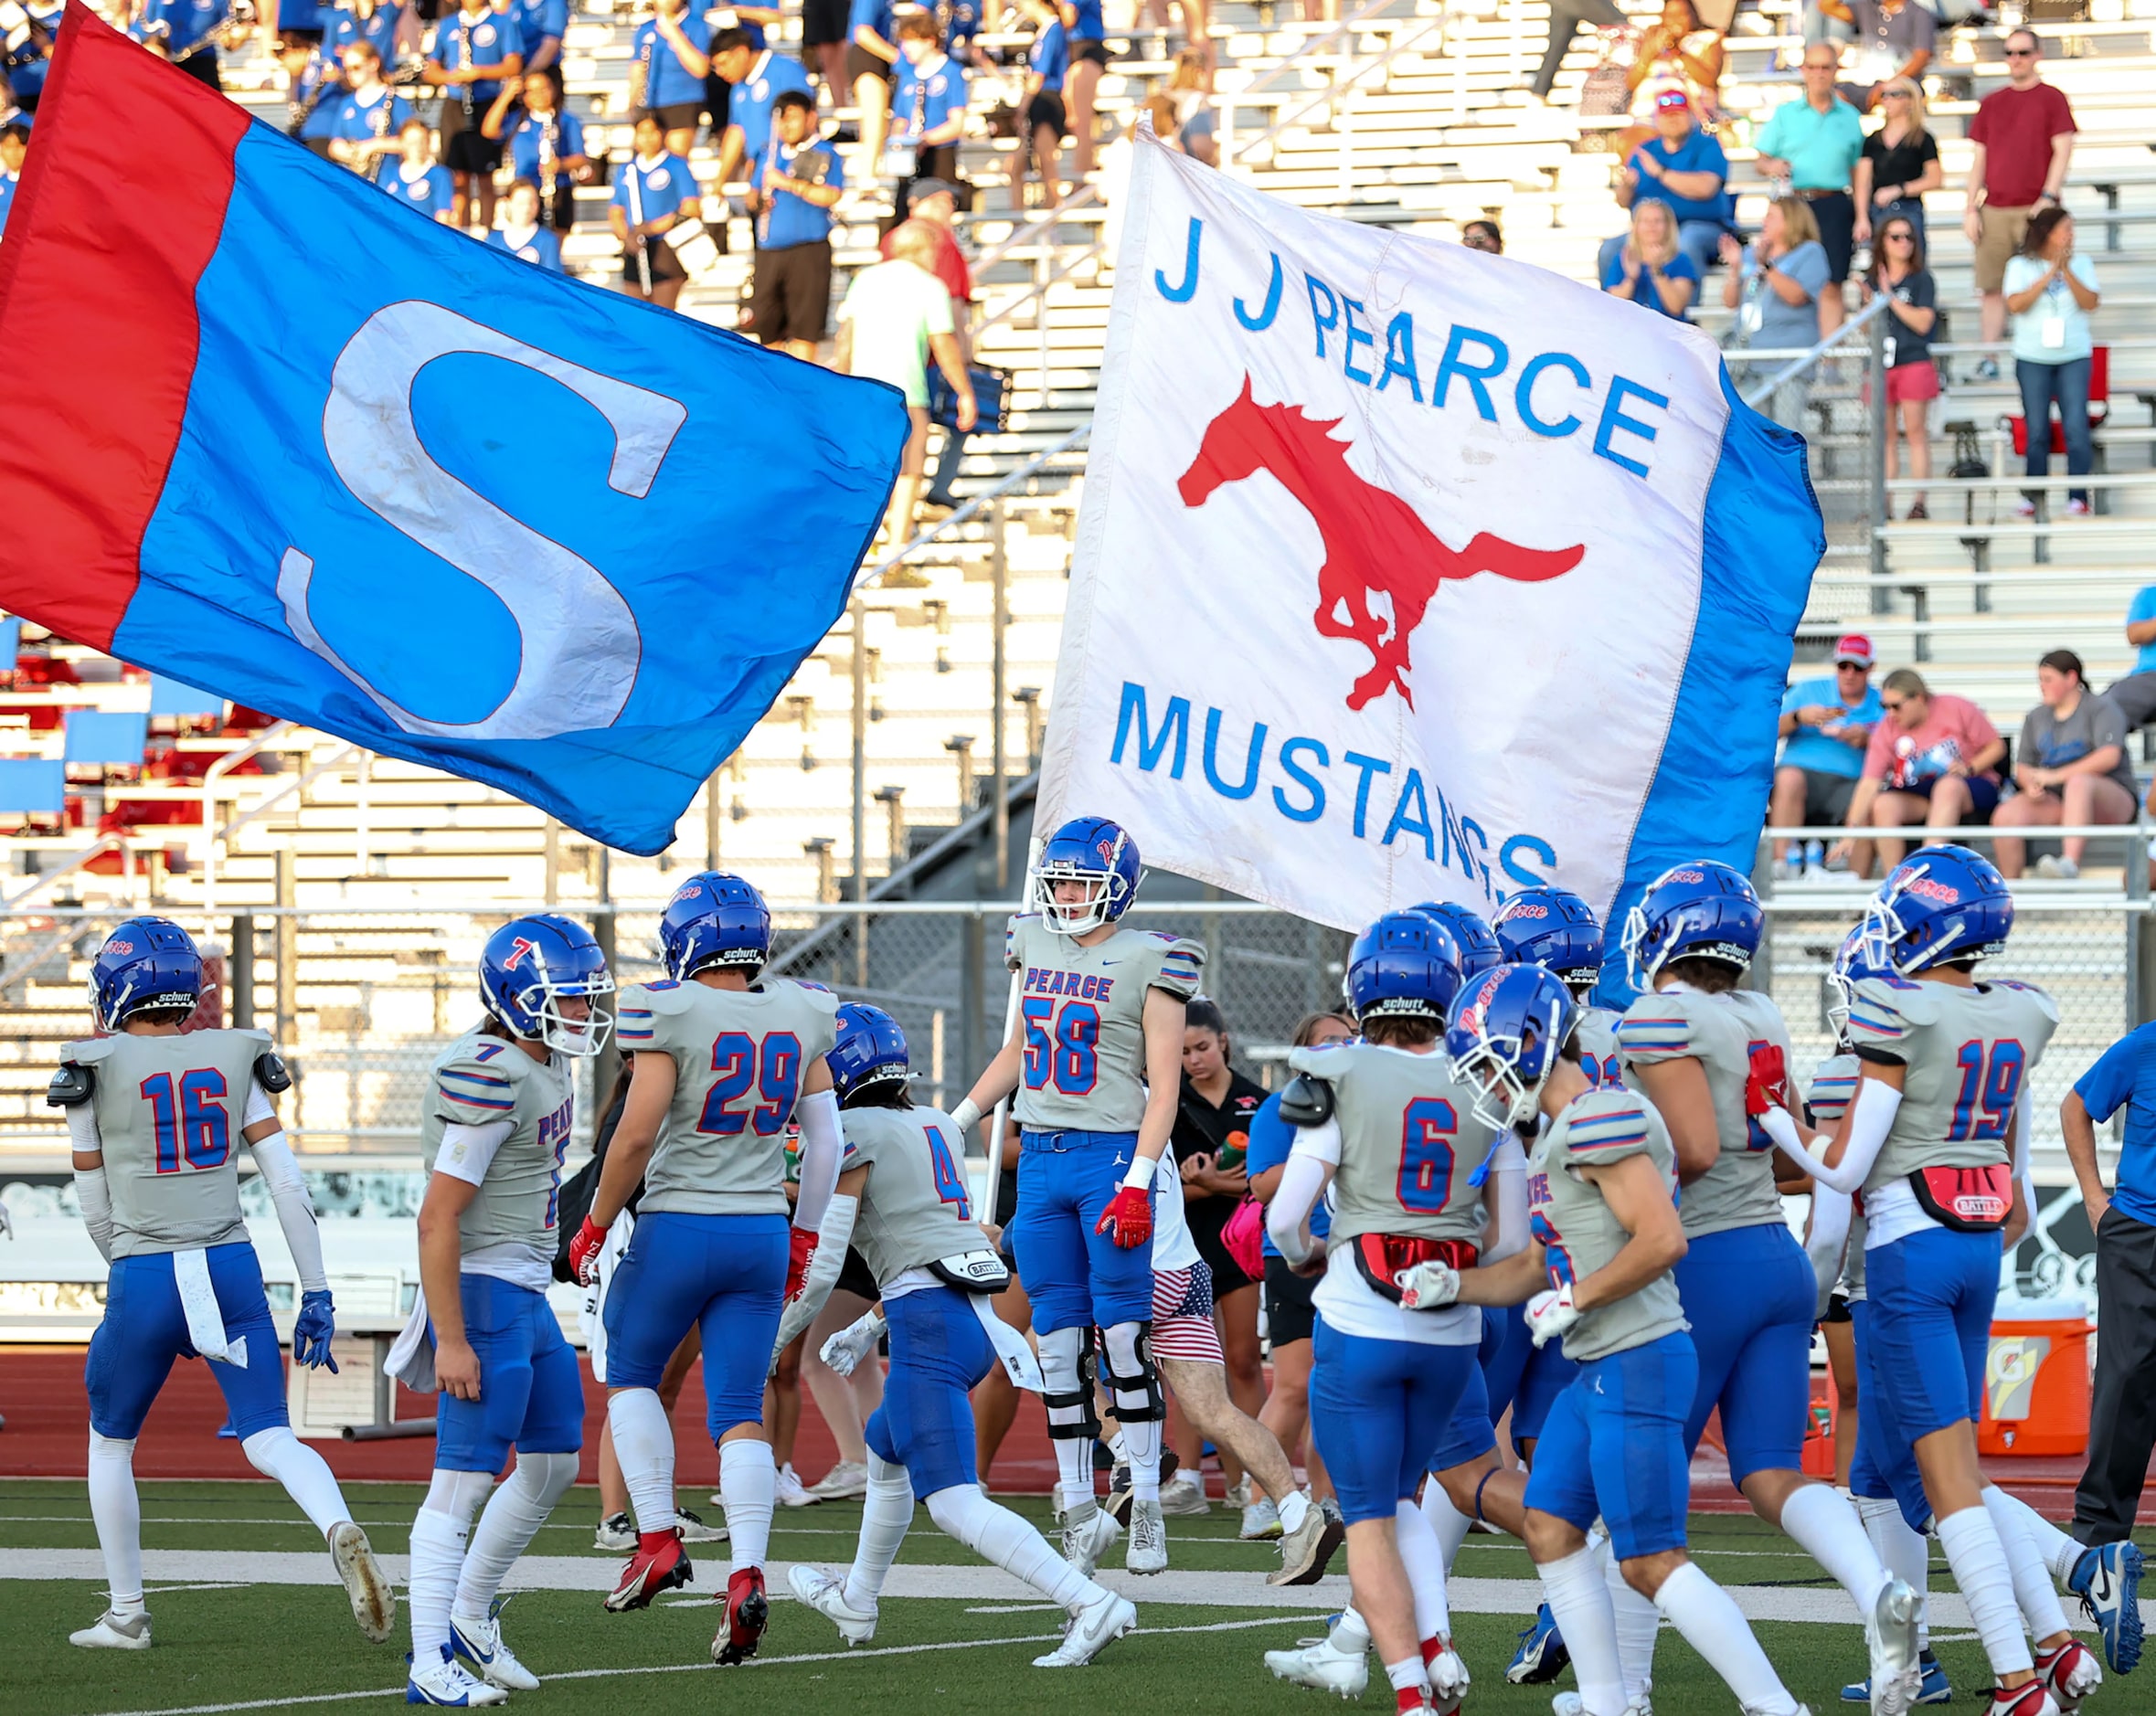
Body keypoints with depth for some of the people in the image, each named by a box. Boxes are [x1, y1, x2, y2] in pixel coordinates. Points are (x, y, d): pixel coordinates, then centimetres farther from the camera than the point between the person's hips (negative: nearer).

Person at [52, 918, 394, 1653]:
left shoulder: (95, 1071, 0)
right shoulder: (233, 1060, 8)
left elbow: (97, 1211, 7)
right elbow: (288, 1186, 4)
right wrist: (316, 1295, 8)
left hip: (145, 1278, -2)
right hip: (232, 1265, 2)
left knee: (110, 1442, 18)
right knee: (269, 1438, 1)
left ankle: (126, 1614, 23)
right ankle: (340, 1530, -30)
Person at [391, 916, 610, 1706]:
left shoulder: (546, 1068, 10)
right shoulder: (489, 1079, -20)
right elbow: (438, 1219, -22)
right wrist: (450, 1340, -23)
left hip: (526, 1293, 10)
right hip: (482, 1292, -10)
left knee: (554, 1461, 17)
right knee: (464, 1477, -8)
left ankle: (467, 1620, 29)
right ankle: (431, 1665, -6)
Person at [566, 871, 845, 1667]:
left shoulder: (671, 1014, -12)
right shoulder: (800, 1016, 4)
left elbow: (637, 1134, -15)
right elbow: (825, 1140, 10)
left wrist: (594, 1224, -1)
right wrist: (803, 1238, 21)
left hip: (680, 1226, -4)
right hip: (763, 1232, 4)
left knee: (631, 1376, 18)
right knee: (739, 1411, 6)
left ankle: (657, 1540, 7)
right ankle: (747, 1576, -10)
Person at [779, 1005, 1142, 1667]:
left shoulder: (851, 1135, -4)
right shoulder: (938, 1127, 18)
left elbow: (820, 1269, -7)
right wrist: (870, 1327, 36)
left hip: (930, 1323, -9)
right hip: (979, 1317, 9)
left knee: (952, 1502, -13)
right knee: (885, 1451, 31)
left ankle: (1092, 1606, -26)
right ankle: (856, 1602, 47)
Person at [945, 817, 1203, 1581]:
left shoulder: (1147, 963, -6)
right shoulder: (1035, 945, 12)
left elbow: (1163, 1085, -8)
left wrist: (1138, 1183, -16)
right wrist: (956, 1123, 25)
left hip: (1110, 1154, -6)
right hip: (1041, 1157, 6)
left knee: (1123, 1338, -5)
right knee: (1057, 1345, 5)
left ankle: (1146, 1507, 3)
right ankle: (1079, 1508, 12)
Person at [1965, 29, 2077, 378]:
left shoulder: (2052, 100, 3)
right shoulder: (1991, 104, 14)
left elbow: (2062, 152, -3)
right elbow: (1978, 159, 15)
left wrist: (2048, 198, -14)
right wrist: (1971, 208, 7)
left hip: (2035, 209, -3)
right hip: (1995, 211, 4)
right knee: (1992, 288, 0)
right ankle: (1989, 359, 3)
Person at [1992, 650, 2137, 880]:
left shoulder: (2100, 708, 0)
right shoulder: (2036, 718, 18)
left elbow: (2109, 757, -15)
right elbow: (2023, 767, 16)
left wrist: (2056, 776, -19)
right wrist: (2030, 784, -10)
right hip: (2053, 800, 5)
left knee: (2079, 782, -41)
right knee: (2005, 816, -23)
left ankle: (2070, 863, -57)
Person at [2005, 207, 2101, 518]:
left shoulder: (2080, 263, 6)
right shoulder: (2020, 266, 3)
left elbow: (2090, 302, -5)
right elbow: (2015, 305, -11)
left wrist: (2066, 271, -14)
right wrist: (2049, 275, -15)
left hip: (2074, 356, 1)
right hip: (2032, 359, -1)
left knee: (2076, 427, -9)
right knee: (2037, 431, 1)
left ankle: (2078, 498, -7)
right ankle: (2031, 496, 9)